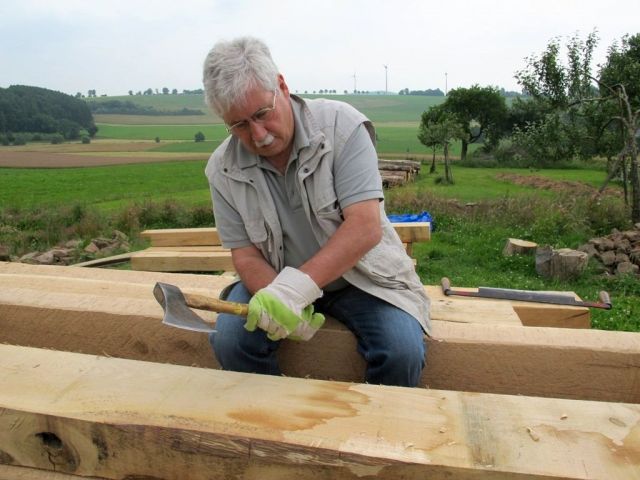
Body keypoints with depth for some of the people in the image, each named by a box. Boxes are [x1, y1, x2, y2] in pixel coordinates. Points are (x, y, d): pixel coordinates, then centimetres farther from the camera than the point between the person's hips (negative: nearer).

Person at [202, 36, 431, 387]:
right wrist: (277, 298, -28)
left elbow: (365, 227, -26)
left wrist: (297, 285, -36)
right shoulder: (222, 170, -8)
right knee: (229, 339, -23)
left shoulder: (341, 125, -18)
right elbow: (246, 255, -6)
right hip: (276, 277, 3)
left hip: (357, 272, -2)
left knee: (402, 352, -25)